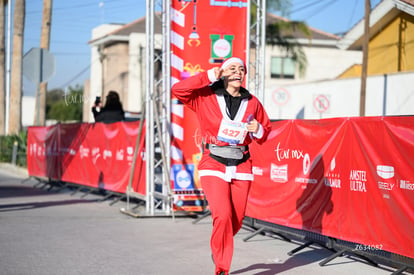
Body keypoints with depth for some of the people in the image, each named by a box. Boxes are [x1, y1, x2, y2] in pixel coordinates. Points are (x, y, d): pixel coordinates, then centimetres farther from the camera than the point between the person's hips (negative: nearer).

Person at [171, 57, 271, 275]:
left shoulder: (252, 103, 8)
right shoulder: (206, 97, -1)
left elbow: (265, 133, 18)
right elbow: (178, 90, -14)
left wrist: (257, 130, -6)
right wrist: (209, 76, -15)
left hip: (241, 168, 4)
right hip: (214, 166, -3)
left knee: (236, 220, 6)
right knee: (223, 215, -18)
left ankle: (218, 249, 39)